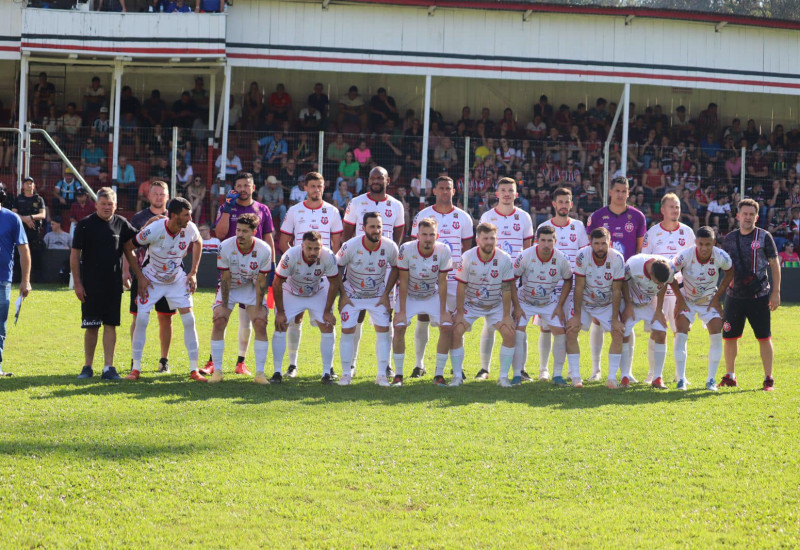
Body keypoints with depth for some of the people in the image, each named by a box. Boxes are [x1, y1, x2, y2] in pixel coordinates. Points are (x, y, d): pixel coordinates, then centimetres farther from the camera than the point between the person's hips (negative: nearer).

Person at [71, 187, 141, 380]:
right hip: (90, 285, -2)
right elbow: (74, 256, -1)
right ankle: (88, 366, 13)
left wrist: (140, 277, 10)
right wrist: (77, 284, -6)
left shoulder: (121, 224, 5)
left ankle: (109, 368, -1)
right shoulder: (85, 225, -3)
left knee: (110, 325, -1)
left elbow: (129, 252, 14)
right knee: (91, 326, 2)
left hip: (113, 284, 2)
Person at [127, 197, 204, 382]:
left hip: (177, 280, 3)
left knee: (189, 320, -7)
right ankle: (136, 369, 2)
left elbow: (198, 243, 8)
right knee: (141, 319, -11)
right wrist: (140, 277, -12)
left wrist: (193, 273, 2)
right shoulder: (154, 230, -28)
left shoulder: (190, 229, -17)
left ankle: (194, 370, 1)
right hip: (152, 280, -3)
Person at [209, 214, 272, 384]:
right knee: (218, 322, -15)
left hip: (252, 288, 0)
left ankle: (260, 373, -7)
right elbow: (225, 278, -15)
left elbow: (261, 281, -14)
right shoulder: (225, 247, -23)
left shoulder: (264, 250, -22)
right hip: (229, 287, 0)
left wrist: (258, 308, -14)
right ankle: (217, 371, -5)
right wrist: (224, 305, -13)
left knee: (260, 324, -14)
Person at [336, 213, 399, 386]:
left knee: (383, 331, -7)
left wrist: (386, 294, -3)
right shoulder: (351, 246, -23)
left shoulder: (390, 247, -18)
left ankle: (382, 375, 0)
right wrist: (342, 295, -7)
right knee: (347, 331, -7)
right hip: (352, 295, -1)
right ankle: (346, 373, 5)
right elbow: (337, 267, -7)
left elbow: (395, 268, 1)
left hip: (378, 296, 1)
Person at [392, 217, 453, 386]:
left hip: (433, 296, 1)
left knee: (447, 327, -14)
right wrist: (401, 311, -18)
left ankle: (439, 374, -3)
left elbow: (442, 283, -13)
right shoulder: (406, 249, -25)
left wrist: (443, 312, -12)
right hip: (409, 295, -1)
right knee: (399, 327, -18)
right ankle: (398, 374, -5)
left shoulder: (443, 251, -21)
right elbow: (403, 282, -17)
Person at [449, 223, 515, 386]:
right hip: (471, 304, -1)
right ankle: (457, 376, -5)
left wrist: (507, 316, -12)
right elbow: (461, 288, -12)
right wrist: (459, 313, -13)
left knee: (509, 333, -16)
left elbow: (507, 289, -12)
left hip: (497, 305, 1)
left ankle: (503, 377, -3)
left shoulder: (504, 259, -17)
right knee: (456, 332, -17)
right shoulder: (467, 258, -18)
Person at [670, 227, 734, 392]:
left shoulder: (720, 256, -21)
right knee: (681, 335, -15)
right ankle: (681, 379, -7)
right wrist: (680, 299, -10)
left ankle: (711, 380, 1)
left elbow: (730, 273, 0)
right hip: (686, 299, -2)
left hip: (709, 301, 2)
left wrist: (717, 297, -3)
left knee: (716, 336, -10)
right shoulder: (686, 255, -26)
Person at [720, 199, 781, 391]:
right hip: (734, 295, 3)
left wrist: (776, 292, -5)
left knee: (764, 337, -4)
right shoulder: (730, 238, 9)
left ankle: (768, 379, 3)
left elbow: (775, 265, 1)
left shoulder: (764, 237, 0)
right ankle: (730, 376, 19)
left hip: (759, 296, -3)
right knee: (729, 337, 6)